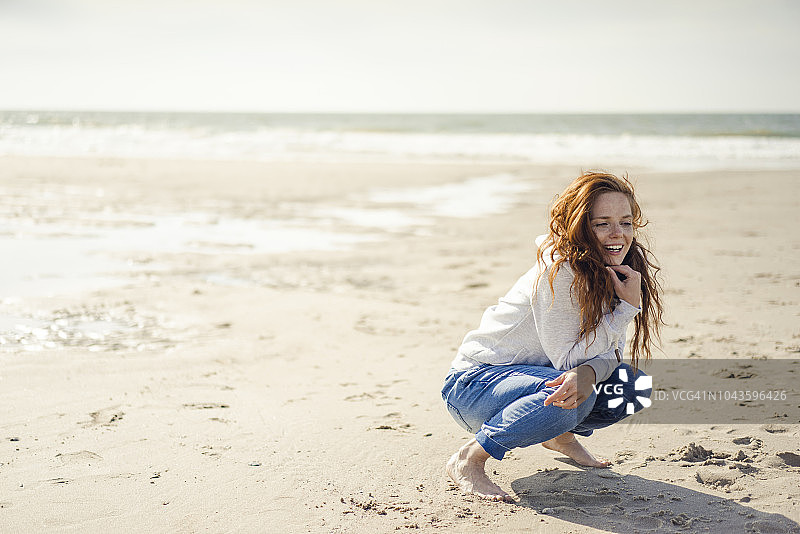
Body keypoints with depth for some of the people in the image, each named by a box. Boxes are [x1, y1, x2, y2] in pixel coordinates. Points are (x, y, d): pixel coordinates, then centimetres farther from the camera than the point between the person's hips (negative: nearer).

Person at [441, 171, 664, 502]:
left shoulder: (614, 271, -2)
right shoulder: (559, 270, -26)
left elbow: (608, 351, -6)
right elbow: (569, 359, -23)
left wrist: (588, 373, -30)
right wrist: (628, 306, -27)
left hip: (527, 374, 8)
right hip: (475, 383, -8)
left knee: (632, 386, -6)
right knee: (576, 397, -33)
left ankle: (562, 435, 21)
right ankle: (468, 460, -16)